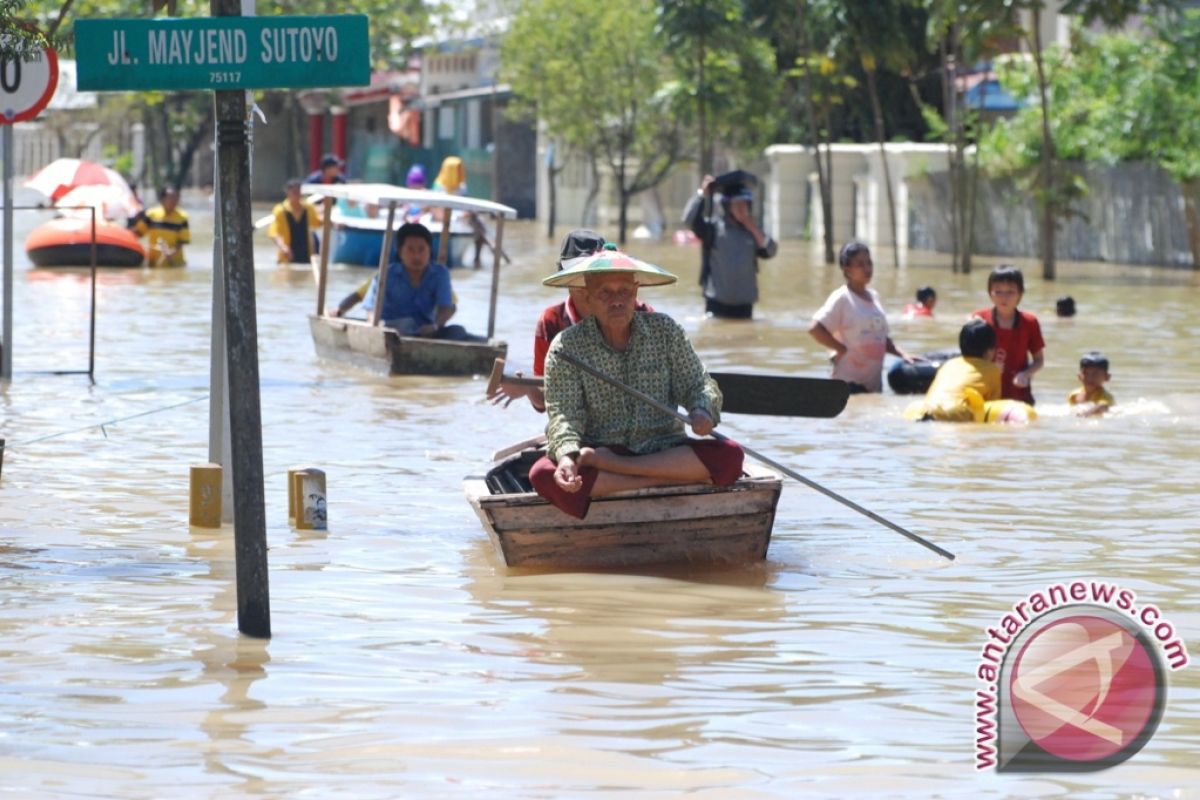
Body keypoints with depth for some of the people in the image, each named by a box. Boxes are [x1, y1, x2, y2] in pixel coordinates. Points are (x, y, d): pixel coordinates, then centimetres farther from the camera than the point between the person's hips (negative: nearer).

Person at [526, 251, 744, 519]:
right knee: (543, 475, -34)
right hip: (596, 449, -2)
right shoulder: (566, 347, -2)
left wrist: (702, 411, -18)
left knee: (729, 457, -27)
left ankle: (607, 465, -23)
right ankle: (674, 479, -30)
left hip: (664, 449, 2)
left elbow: (698, 385, 7)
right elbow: (563, 414, -10)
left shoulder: (666, 331, 4)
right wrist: (567, 456, -31)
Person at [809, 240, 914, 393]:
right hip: (850, 381, -7)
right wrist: (842, 349, -14)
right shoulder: (841, 298, -7)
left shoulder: (873, 296, 14)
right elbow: (815, 329, -15)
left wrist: (902, 354, 9)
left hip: (874, 382, 7)